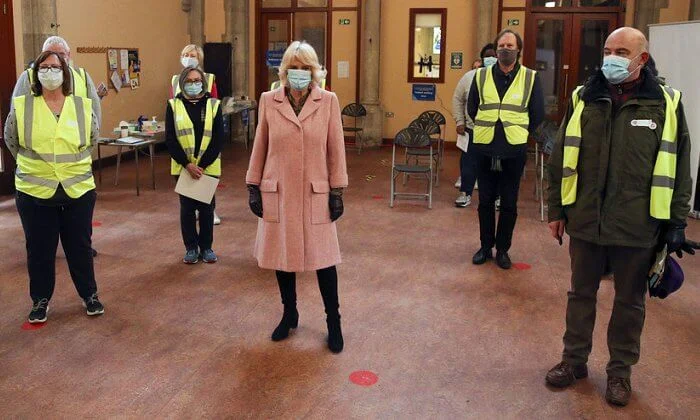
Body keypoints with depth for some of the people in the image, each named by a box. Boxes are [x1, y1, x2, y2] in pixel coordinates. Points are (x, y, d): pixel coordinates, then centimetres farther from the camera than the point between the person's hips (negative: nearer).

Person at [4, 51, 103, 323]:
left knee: (80, 246, 12)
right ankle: (41, 300, 25)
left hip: (79, 189, 1)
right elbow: (11, 142, 11)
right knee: (39, 249, 9)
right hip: (35, 192, 0)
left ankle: (89, 294, 27)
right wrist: (34, 166, 15)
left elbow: (93, 139, 16)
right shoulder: (21, 107, -4)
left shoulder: (83, 107, -1)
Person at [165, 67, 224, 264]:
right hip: (183, 167, 0)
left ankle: (206, 247, 21)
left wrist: (202, 165, -11)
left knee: (207, 207, 7)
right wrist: (187, 164, -13)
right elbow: (170, 139, -3)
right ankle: (191, 247, 20)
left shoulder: (214, 105, 1)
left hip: (208, 167, 0)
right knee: (187, 208, 7)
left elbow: (218, 139, -4)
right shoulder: (173, 106, 1)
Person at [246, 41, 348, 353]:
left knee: (323, 258, 4)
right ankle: (289, 314, 32)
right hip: (278, 193, 2)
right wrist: (253, 187, 4)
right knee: (281, 256, 12)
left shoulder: (328, 101, -3)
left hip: (315, 193, -1)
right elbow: (260, 147, 6)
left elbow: (335, 149, -1)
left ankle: (333, 322, 20)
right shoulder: (269, 101, 0)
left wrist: (338, 191, -2)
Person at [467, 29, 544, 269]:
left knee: (509, 204, 6)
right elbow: (471, 109, 13)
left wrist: (519, 132, 9)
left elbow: (537, 115, 6)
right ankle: (485, 247, 23)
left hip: (514, 150, -1)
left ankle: (502, 249, 20)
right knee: (485, 201, 10)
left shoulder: (530, 78, 0)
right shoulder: (481, 76, 3)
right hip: (484, 149, 1)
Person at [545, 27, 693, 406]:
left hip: (638, 226, -1)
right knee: (581, 293, 15)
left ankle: (620, 370, 30)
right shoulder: (582, 99, 1)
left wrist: (676, 224, -1)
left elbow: (679, 170, 0)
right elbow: (560, 160, 6)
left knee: (630, 301, 13)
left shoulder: (666, 104, -3)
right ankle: (574, 360, 32)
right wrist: (556, 210, 5)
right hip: (585, 220, 2)